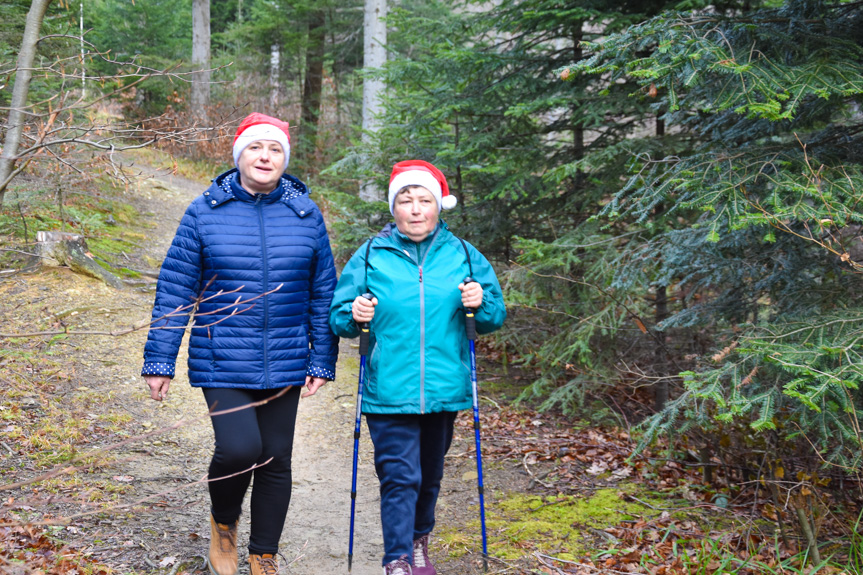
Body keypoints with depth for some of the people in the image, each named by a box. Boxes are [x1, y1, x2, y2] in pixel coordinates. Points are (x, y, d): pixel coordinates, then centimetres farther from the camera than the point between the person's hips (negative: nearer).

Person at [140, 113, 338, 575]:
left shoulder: (306, 214, 3)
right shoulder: (205, 211, -2)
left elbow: (323, 294, 8)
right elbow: (174, 290, -1)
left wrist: (322, 362, 5)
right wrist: (159, 360, -3)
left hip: (284, 364, 3)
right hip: (222, 363, -2)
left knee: (276, 460, 9)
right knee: (239, 448, -18)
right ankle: (223, 523, 16)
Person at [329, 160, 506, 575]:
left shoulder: (463, 256, 4)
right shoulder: (370, 256, 0)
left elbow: (495, 317, 8)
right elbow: (337, 316, 5)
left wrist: (481, 305, -13)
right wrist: (354, 316, -17)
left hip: (443, 389, 3)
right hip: (389, 390, -2)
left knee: (429, 474, 17)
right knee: (400, 476, -9)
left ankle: (419, 540, 40)